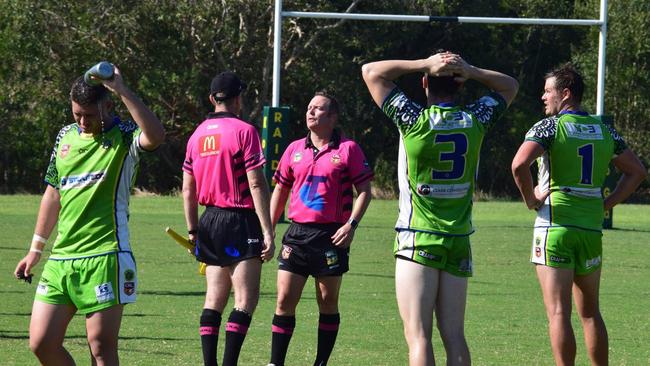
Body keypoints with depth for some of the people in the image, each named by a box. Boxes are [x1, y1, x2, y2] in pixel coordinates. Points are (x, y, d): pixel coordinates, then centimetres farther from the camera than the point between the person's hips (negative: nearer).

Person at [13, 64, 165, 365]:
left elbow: (155, 136, -31)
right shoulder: (66, 136, 14)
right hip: (60, 258, 6)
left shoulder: (124, 137, -5)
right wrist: (36, 249, 24)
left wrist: (122, 91, -31)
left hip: (104, 258, -6)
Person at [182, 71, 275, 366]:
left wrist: (193, 231, 21)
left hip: (210, 222, 7)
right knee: (246, 300, -6)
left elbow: (188, 189, 14)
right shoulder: (243, 131, -10)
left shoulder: (198, 134, 10)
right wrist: (267, 232, -14)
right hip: (240, 222, -7)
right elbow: (256, 184, -14)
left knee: (214, 300, 10)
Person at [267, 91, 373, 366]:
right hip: (297, 234, 3)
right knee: (285, 300, -2)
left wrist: (351, 224, -12)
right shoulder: (295, 149, 11)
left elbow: (364, 190, -1)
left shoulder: (348, 149, -1)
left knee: (328, 302, 4)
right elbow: (280, 190, 19)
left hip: (332, 237, -3)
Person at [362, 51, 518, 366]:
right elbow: (510, 87, 19)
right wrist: (471, 72, 1)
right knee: (454, 335, 7)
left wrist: (424, 64, -5)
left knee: (418, 335, -7)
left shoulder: (414, 120, -10)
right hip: (459, 241, 4)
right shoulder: (475, 119, 0)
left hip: (417, 240, -4)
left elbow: (371, 72, -1)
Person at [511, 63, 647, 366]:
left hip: (555, 226, -5)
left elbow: (519, 164, -23)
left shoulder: (549, 127, -7)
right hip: (591, 227, 5)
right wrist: (606, 204, 14)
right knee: (590, 312, 15)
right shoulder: (603, 130, 11)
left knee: (558, 313, -5)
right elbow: (637, 171, 18)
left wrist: (531, 200, -8)